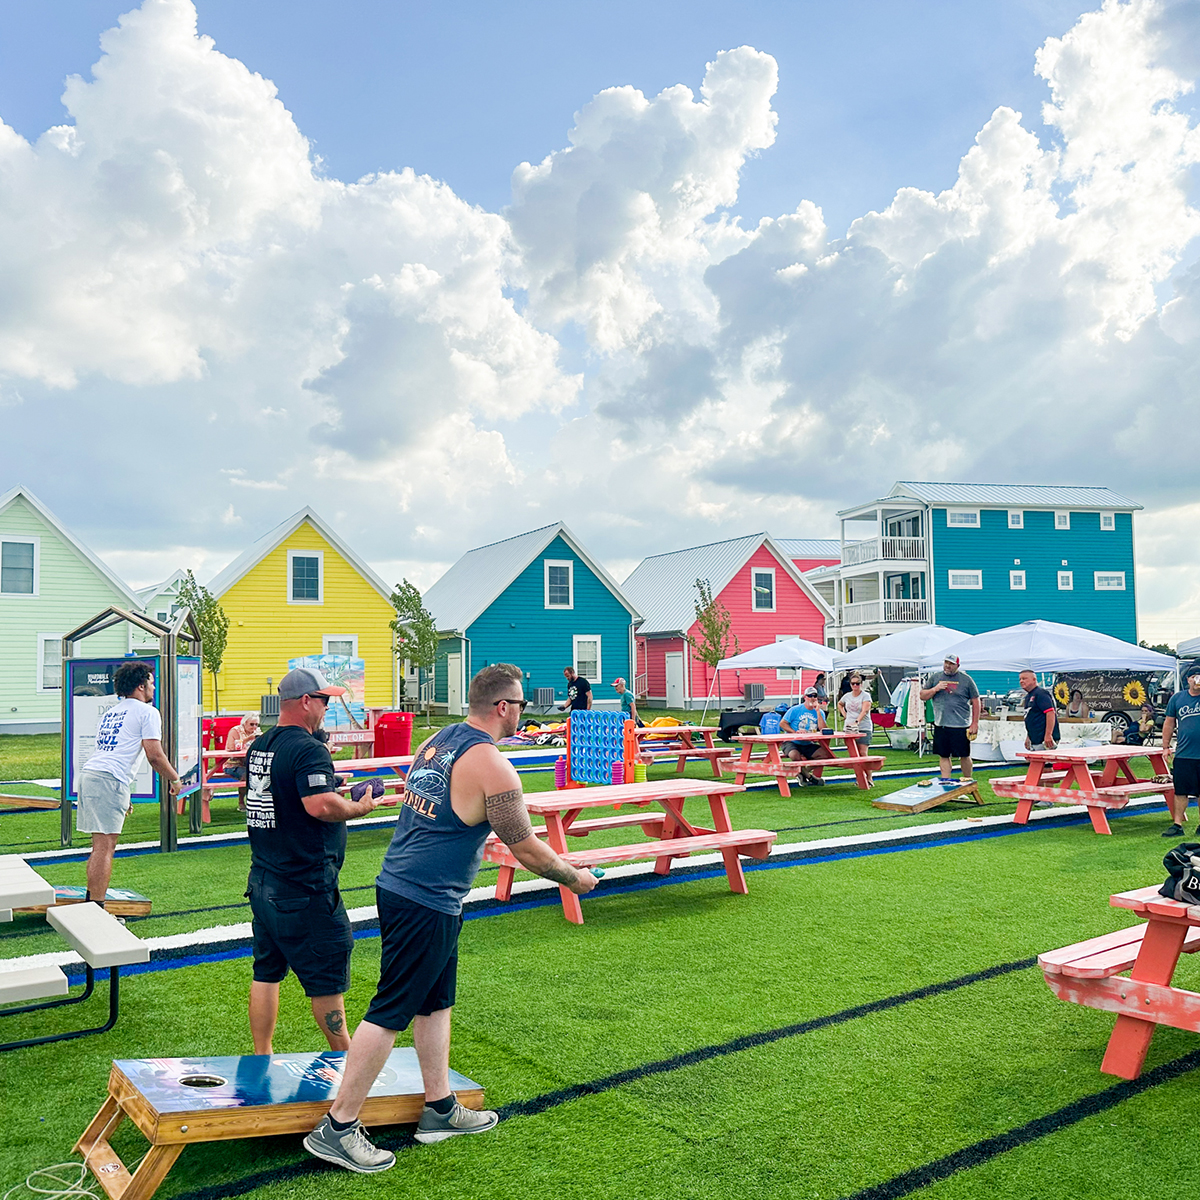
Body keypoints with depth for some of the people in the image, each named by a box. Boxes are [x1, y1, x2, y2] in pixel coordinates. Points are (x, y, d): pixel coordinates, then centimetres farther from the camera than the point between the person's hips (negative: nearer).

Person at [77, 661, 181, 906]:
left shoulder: (111, 712, 26)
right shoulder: (147, 712, 0)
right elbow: (154, 755, -8)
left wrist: (122, 797, 37)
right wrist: (174, 778, 9)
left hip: (88, 774, 9)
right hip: (110, 780, -9)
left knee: (99, 846, 16)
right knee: (105, 847, -7)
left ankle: (91, 903, 20)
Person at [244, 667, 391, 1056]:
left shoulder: (258, 746, 10)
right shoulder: (308, 749, -18)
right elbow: (321, 805, -30)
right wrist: (359, 807, -12)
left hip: (263, 881, 9)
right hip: (305, 888, -9)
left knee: (266, 972, 15)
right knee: (327, 978, 4)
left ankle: (261, 1058, 22)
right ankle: (344, 1057, 16)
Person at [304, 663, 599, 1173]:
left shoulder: (436, 742, 9)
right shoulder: (492, 766, -17)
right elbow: (526, 849, -11)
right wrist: (574, 878, 6)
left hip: (397, 884, 9)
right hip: (426, 905, -9)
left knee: (435, 1001, 19)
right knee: (390, 1013, 1)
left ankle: (440, 1109, 31)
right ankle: (337, 1129, 10)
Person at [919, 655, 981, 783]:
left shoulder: (966, 679, 2)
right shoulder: (935, 678, 10)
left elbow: (976, 702, 3)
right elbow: (922, 696, 11)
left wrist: (974, 724, -3)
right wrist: (935, 689, -8)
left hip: (960, 726, -3)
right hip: (940, 725, 3)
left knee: (964, 756, 4)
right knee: (943, 756, 6)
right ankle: (945, 781, 12)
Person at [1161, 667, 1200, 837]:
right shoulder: (1177, 698, 8)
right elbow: (1169, 723, 12)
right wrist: (1166, 746, 8)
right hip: (1183, 754, 1)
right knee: (1180, 791, 2)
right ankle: (1177, 825, 8)